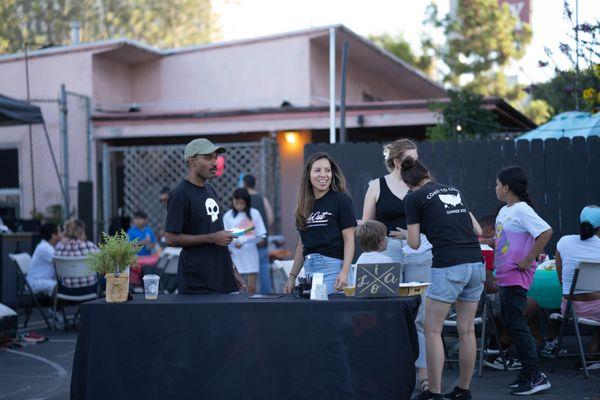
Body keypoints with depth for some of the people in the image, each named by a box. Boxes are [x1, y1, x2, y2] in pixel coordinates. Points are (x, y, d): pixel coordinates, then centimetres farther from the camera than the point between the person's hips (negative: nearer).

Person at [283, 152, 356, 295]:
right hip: (309, 267, 5)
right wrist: (292, 277, 16)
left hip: (332, 267, -5)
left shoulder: (340, 199, -1)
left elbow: (349, 240, -5)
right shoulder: (305, 204, 14)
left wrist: (345, 272, -16)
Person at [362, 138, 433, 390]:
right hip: (386, 253, -1)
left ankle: (423, 372, 5)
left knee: (420, 315, 0)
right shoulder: (377, 186, 5)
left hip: (419, 253, 1)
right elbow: (366, 225, 8)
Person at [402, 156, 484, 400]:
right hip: (476, 263, 6)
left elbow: (415, 243, 4)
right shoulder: (454, 192, 20)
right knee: (467, 330, 12)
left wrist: (408, 232, 25)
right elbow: (478, 230, 21)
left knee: (432, 330, 2)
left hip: (448, 266, -6)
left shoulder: (414, 198, 3)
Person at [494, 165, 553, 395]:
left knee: (516, 324, -8)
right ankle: (529, 372, 20)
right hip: (504, 276, 10)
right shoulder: (504, 211, 14)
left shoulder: (522, 210, -15)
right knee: (509, 323, 13)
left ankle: (535, 376, -3)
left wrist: (528, 260, -23)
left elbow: (546, 232, -26)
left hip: (516, 277, -10)